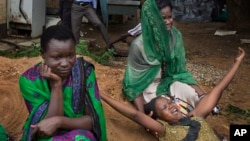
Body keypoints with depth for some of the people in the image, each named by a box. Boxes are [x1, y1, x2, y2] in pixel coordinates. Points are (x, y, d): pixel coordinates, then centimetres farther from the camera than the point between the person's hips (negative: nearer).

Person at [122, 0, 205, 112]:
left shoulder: (176, 36, -11)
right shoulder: (139, 45, -24)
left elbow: (181, 71, -2)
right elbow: (133, 84, -16)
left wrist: (204, 96, -15)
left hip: (169, 82, 5)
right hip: (148, 88, -4)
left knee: (196, 96, -22)